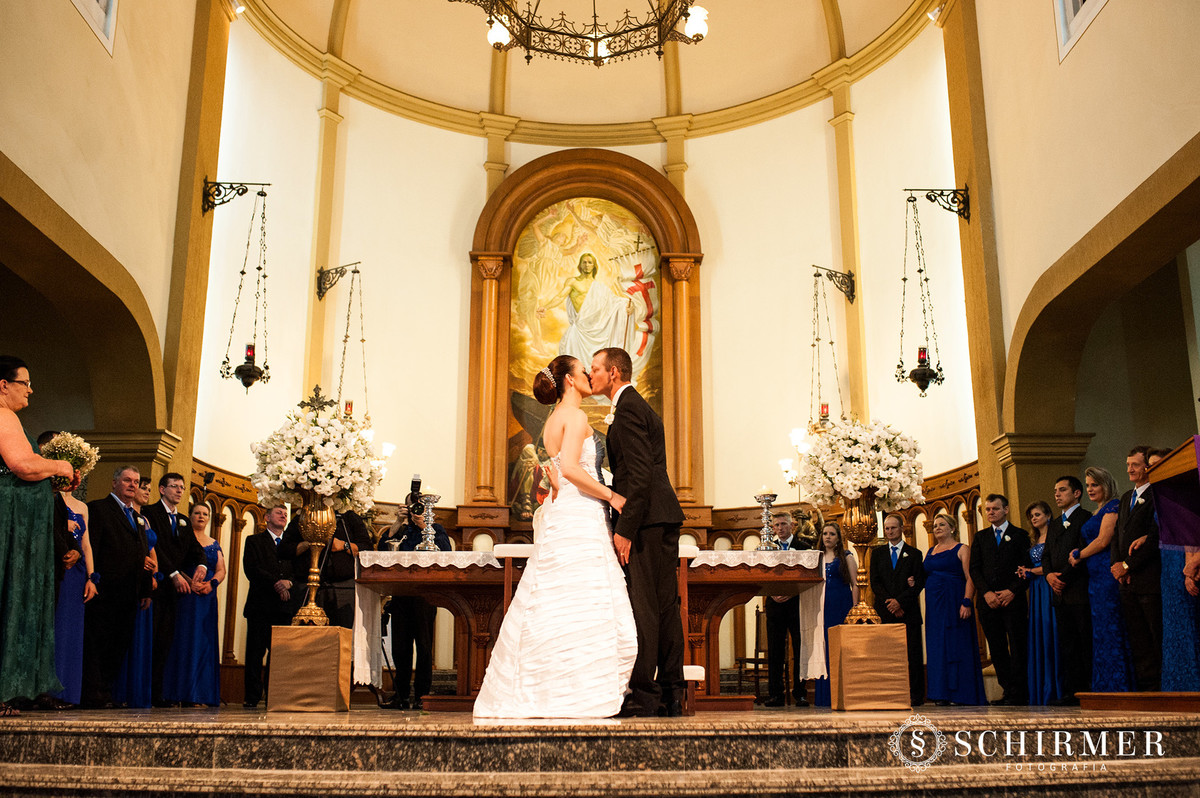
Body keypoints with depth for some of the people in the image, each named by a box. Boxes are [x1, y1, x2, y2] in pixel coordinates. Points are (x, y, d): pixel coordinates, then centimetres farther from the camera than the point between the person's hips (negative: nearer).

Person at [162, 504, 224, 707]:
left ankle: (202, 693, 3)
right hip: (186, 595, -4)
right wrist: (190, 582, -19)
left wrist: (211, 583, -10)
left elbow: (221, 570, 10)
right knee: (186, 639, -7)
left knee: (204, 641, 2)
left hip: (207, 597, 4)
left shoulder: (214, 545, 18)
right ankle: (186, 693, -5)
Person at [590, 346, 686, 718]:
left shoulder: (627, 409, -10)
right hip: (664, 519, 10)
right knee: (665, 606, 10)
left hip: (647, 520, -10)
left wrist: (625, 529, -20)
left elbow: (640, 475, -19)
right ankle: (671, 694, 15)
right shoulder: (641, 407, 22)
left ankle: (644, 695, -3)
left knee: (644, 608, -7)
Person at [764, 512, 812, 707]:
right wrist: (772, 594, -7)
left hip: (797, 604, -2)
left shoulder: (803, 547, 5)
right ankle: (775, 694, 6)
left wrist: (791, 594, -12)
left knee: (800, 650, 0)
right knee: (774, 652, 2)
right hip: (775, 605, 2)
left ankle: (800, 693, 6)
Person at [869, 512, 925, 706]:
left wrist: (900, 601, -11)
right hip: (885, 611, 1)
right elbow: (874, 583, 7)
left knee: (912, 653, -3)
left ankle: (915, 695, 1)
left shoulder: (914, 553, 9)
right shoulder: (877, 553, 15)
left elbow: (919, 583, 0)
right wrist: (890, 604, -6)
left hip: (909, 610, -1)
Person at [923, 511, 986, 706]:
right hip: (934, 605, 6)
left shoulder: (962, 549, 0)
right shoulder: (930, 552, 18)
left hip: (954, 602, -6)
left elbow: (970, 578, -9)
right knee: (937, 648, 4)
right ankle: (942, 693, 8)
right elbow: (924, 578, 21)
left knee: (957, 645, -5)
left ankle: (961, 694, -1)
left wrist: (967, 602, -20)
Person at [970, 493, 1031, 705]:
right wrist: (986, 592, -6)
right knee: (997, 648, 4)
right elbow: (974, 568, 8)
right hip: (988, 601, 3)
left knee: (1017, 647, -3)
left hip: (1013, 599, -3)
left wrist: (1012, 591, -12)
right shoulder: (980, 537, 15)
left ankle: (1018, 693, 2)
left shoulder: (1020, 535, 5)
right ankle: (1007, 690, 11)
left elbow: (1027, 568, -1)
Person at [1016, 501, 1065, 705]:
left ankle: (1057, 689, -4)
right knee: (1038, 638, 4)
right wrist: (1026, 573, -2)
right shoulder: (1034, 541, 20)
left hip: (1050, 589, -7)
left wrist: (1033, 571, -7)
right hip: (1036, 592, 7)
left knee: (1051, 636, -8)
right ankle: (1042, 691, 6)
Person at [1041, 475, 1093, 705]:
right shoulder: (1054, 525, 23)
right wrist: (1049, 574, -1)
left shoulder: (1086, 518, -4)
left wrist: (1063, 577, -12)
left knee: (1087, 642, -5)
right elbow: (1046, 555, 19)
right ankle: (1073, 690, 9)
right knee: (1067, 645, 7)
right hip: (1060, 593, 8)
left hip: (1080, 591, -8)